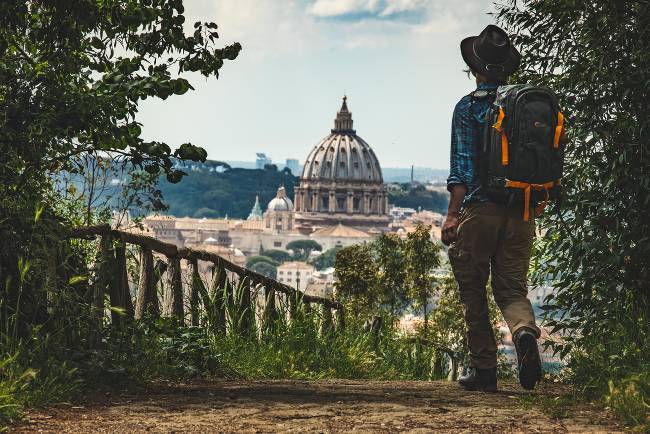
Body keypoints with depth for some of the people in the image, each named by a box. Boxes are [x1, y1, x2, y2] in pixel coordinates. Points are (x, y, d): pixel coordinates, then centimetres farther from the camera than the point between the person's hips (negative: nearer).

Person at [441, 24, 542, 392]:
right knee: (512, 288, 9)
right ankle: (525, 331, -23)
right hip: (521, 214, 4)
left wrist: (452, 214, -9)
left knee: (474, 292, 8)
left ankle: (484, 370, 6)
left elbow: (463, 166, -11)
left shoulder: (469, 106, -4)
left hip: (480, 210, -4)